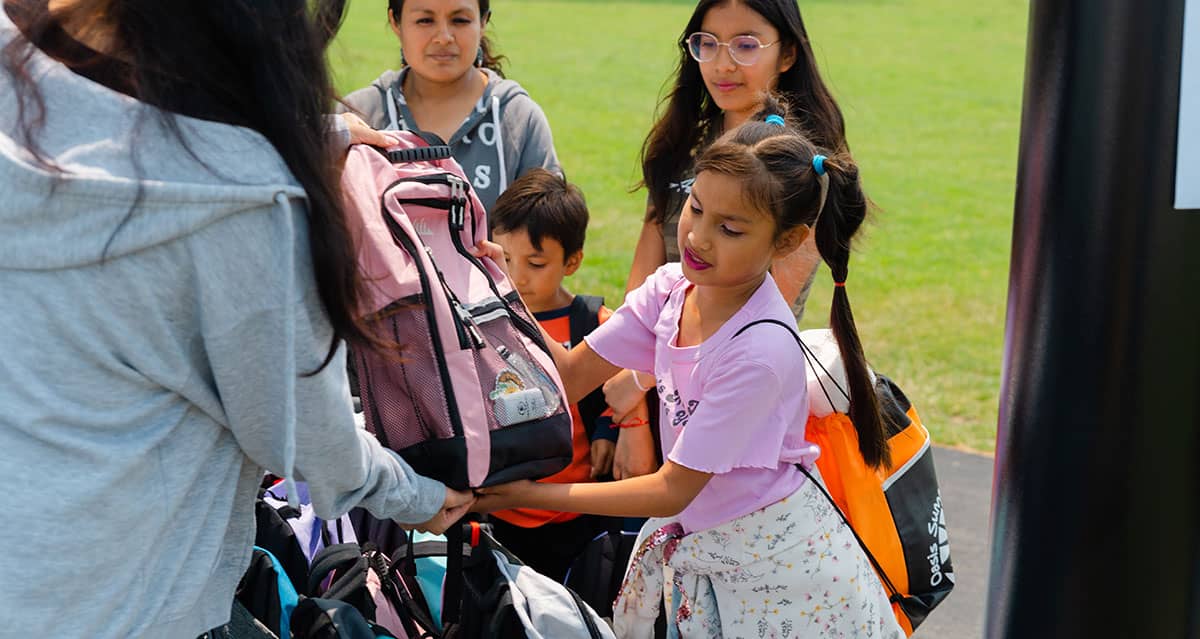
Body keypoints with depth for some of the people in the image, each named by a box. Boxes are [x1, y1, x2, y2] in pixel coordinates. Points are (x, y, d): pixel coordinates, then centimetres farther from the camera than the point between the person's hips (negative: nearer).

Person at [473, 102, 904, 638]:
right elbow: (570, 376, -6)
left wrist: (532, 495, -27)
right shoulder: (671, 288, -9)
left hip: (776, 566, -6)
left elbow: (672, 490, -26)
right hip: (697, 547, 6)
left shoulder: (760, 351, -30)